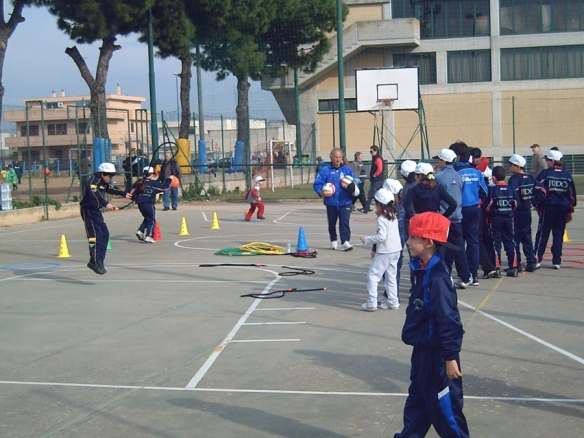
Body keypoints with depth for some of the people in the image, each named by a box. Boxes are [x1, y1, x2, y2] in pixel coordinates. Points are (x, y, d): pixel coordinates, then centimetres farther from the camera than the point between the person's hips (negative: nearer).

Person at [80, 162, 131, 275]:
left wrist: (124, 194, 29)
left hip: (96, 211, 9)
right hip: (88, 210, -9)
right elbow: (93, 192, -39)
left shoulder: (104, 182, 8)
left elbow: (111, 189, 30)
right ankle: (94, 262, -10)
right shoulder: (95, 180, -20)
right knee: (95, 235, -15)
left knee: (105, 234, 6)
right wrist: (105, 204, -47)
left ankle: (99, 260, 13)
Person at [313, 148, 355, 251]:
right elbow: (317, 184, -4)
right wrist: (321, 192, -21)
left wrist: (353, 188, -15)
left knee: (344, 222, -12)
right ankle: (333, 241, 32)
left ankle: (345, 242, -16)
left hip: (345, 202, 0)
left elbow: (354, 182, 7)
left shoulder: (347, 169, 4)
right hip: (331, 202, 0)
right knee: (332, 223, 14)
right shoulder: (325, 170, -3)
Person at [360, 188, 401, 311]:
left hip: (385, 252, -9)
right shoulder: (393, 216, 7)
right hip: (396, 250, 9)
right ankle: (393, 301, 21)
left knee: (373, 275, -2)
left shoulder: (382, 219, -18)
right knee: (391, 276, 18)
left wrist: (367, 239, -14)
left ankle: (371, 303, -6)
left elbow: (381, 236, -25)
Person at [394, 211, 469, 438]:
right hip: (423, 351, 10)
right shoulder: (424, 270, 4)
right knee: (417, 400, 21)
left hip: (437, 354, -10)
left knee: (443, 405, 3)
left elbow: (449, 320, -26)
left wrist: (450, 357, -24)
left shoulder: (437, 277, -25)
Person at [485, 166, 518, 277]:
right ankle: (513, 268, 11)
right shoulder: (510, 189, 2)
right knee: (510, 242, 9)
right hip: (508, 218, 4)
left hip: (495, 219, -4)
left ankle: (497, 268, -3)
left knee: (496, 243, 0)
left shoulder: (492, 189, -11)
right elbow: (515, 205, 6)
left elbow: (487, 206, -12)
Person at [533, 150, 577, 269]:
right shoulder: (567, 175, 7)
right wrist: (570, 210, 16)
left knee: (542, 234, 2)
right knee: (558, 235, 8)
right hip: (563, 209, 3)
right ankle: (557, 261, 6)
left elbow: (540, 191, -10)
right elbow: (572, 193, 10)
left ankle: (537, 259, -2)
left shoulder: (545, 174, -5)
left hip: (548, 208, -3)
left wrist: (537, 205, 2)